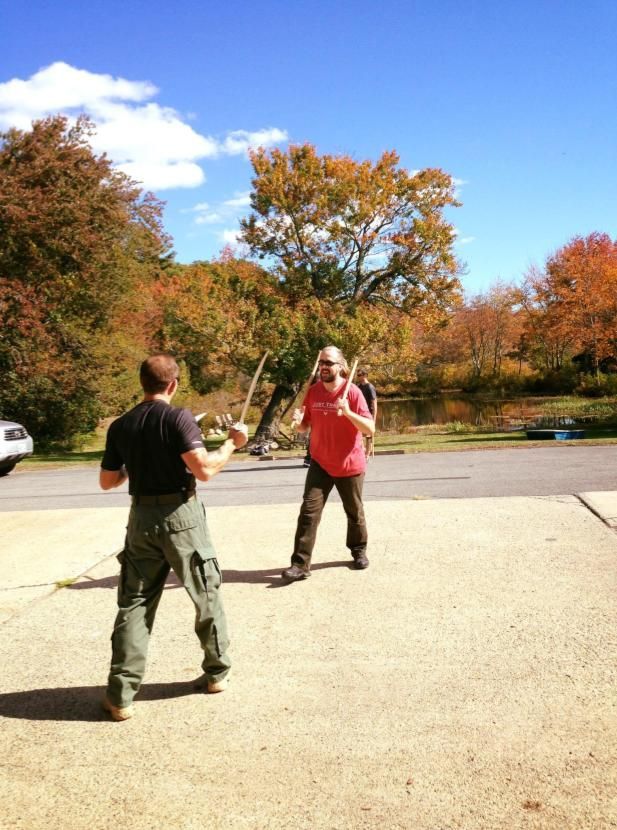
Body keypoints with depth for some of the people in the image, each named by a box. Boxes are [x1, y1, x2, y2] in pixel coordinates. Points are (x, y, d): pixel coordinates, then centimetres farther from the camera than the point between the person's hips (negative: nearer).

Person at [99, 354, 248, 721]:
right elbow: (204, 470, -20)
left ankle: (121, 696, 5)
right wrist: (231, 444, -6)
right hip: (181, 516, -3)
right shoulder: (178, 417, -12)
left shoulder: (120, 426, 4)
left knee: (133, 605, 8)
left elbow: (107, 481, 10)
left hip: (142, 517, 4)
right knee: (208, 597, 15)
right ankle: (217, 673, 29)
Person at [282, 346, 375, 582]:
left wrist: (348, 413, -33)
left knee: (354, 512, 14)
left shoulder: (352, 392, -14)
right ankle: (300, 564, -7)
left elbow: (370, 429, -18)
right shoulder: (313, 392, -2)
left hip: (350, 465, -2)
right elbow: (305, 427, 8)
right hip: (320, 464, 2)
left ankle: (359, 550, 38)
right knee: (309, 511, -8)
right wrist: (299, 422, -16)